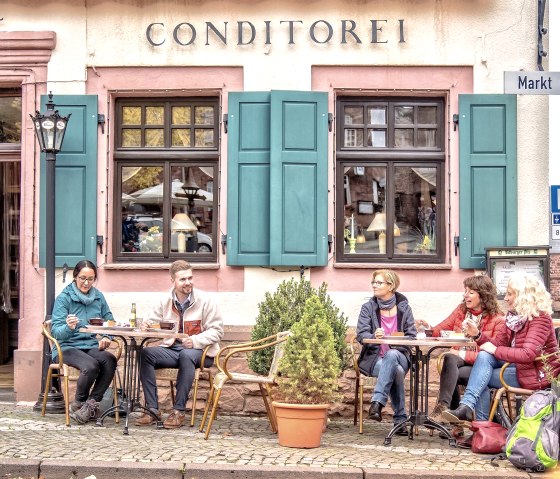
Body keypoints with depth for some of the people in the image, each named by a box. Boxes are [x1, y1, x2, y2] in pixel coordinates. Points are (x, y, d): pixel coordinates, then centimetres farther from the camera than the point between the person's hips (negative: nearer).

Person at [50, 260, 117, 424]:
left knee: (110, 360, -30)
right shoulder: (64, 298, -2)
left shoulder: (99, 297, 12)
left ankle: (90, 403, -14)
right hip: (68, 347, -4)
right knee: (91, 365, -34)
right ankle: (78, 403, -7)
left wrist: (106, 337, -7)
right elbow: (56, 331, -10)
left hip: (92, 346, 4)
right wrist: (68, 327, -33)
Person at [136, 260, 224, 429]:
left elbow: (217, 331, -7)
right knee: (145, 354, -20)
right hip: (172, 349, 4)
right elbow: (154, 323, 13)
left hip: (200, 352, -4)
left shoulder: (205, 300, -5)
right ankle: (152, 409, -19)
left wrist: (196, 341, -22)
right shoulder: (165, 301, 7)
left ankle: (179, 411, -30)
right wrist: (147, 325, -13)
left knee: (186, 355, -38)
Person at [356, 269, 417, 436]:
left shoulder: (404, 307, 9)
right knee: (397, 371, -35)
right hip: (374, 358, -1)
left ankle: (377, 403, -43)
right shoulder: (368, 307, 7)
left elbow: (411, 336, 3)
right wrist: (374, 336, -28)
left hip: (399, 355, 1)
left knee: (391, 355, -38)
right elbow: (361, 335, -5)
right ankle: (400, 420, -32)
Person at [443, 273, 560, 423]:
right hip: (518, 365, 8)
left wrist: (496, 350, -21)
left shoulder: (540, 318, -17)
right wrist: (477, 335, -10)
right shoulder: (514, 315, 9)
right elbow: (499, 342, 7)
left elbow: (528, 354, -29)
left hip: (537, 374, -8)